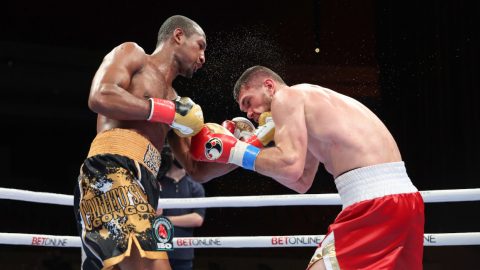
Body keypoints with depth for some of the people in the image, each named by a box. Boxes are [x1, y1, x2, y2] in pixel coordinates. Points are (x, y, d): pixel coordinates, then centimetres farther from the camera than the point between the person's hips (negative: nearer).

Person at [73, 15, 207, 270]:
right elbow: (100, 97, -8)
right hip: (112, 170, -9)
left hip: (143, 187, 9)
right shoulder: (132, 53, 14)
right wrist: (168, 111, -4)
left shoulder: (174, 100, 35)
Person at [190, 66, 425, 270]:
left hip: (375, 200, -10)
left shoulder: (286, 96, 1)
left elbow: (291, 165, -15)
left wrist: (235, 152, -3)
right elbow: (302, 182, 29)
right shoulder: (310, 101, 28)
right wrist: (253, 146, 25)